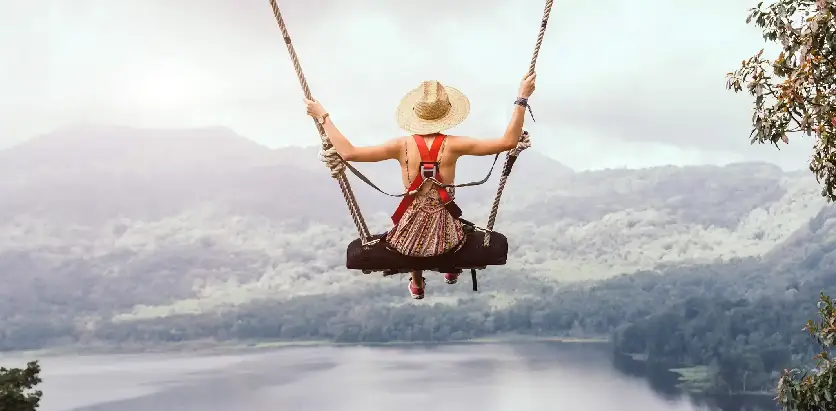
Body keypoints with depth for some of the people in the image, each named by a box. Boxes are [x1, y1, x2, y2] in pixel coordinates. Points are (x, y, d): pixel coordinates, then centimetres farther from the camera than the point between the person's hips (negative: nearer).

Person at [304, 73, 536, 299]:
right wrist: (522, 99, -14)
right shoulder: (452, 146, -18)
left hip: (410, 236, 1)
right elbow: (508, 142, -18)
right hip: (445, 236, 0)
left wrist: (323, 117, -8)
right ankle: (451, 271, 63)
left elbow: (348, 152, -17)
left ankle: (417, 286, 57)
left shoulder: (402, 146, -15)